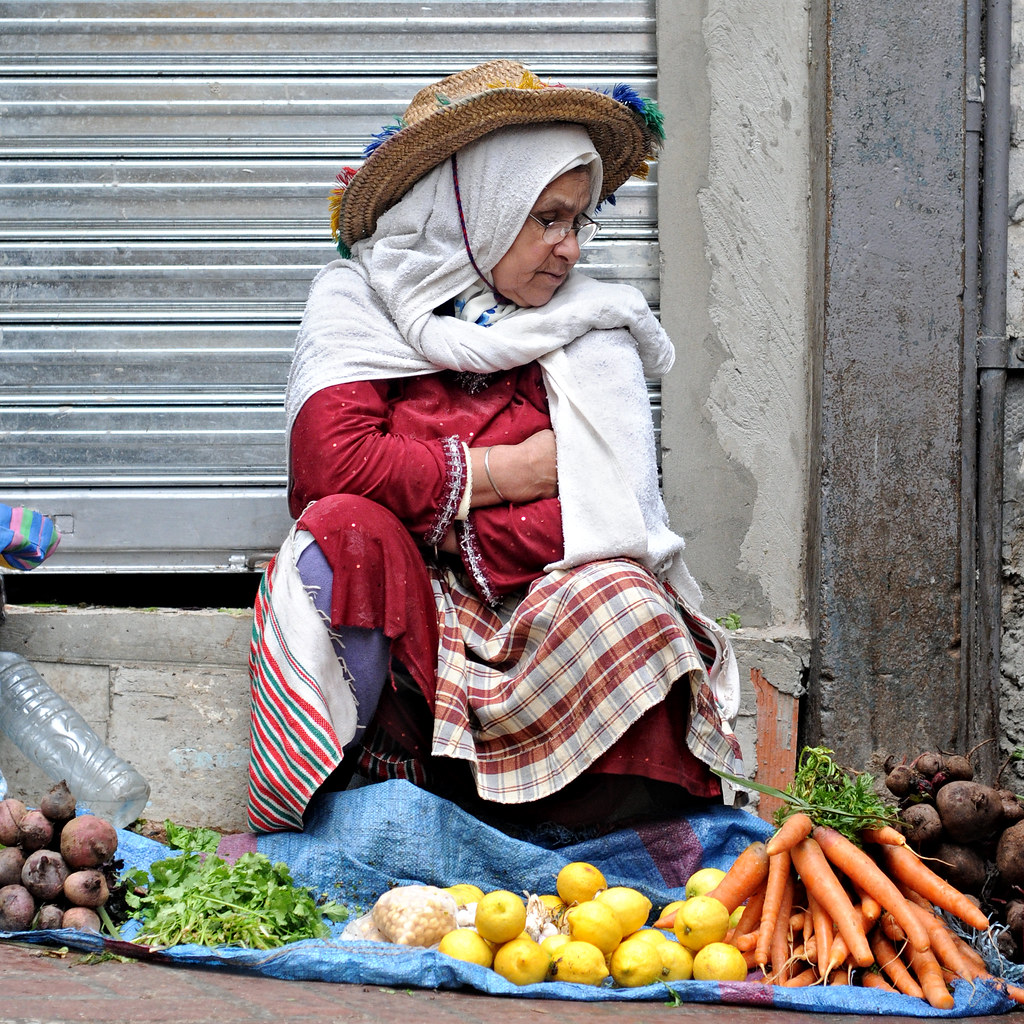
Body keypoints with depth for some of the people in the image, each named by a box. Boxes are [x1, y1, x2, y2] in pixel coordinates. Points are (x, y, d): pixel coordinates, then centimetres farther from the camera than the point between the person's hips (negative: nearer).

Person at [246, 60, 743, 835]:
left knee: (627, 606, -30)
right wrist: (510, 471, -6)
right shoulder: (356, 298, 4)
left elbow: (597, 521, -7)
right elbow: (332, 458, -14)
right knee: (344, 527, -31)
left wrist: (418, 495, -10)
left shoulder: (590, 330, 6)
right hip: (391, 628, -1)